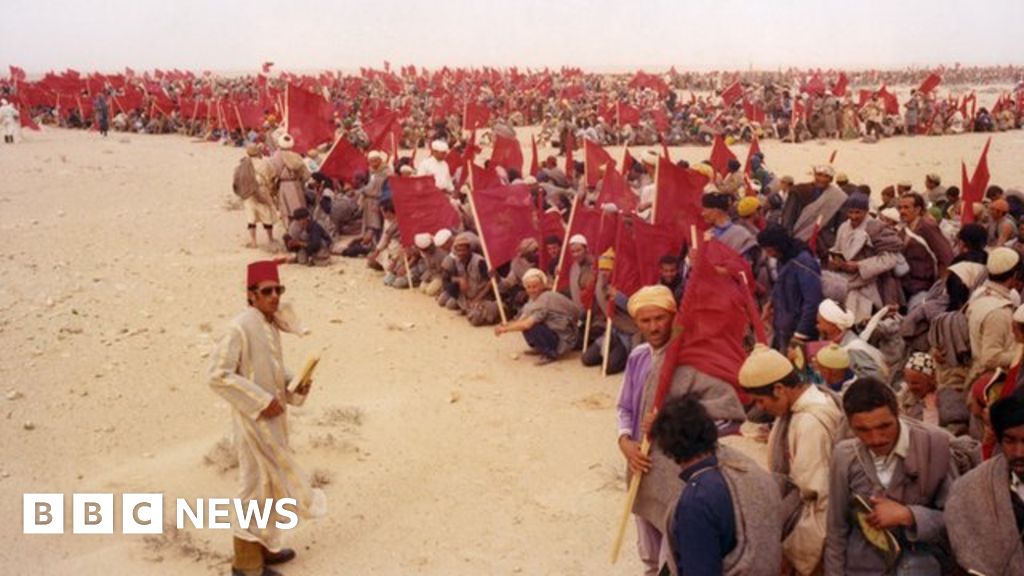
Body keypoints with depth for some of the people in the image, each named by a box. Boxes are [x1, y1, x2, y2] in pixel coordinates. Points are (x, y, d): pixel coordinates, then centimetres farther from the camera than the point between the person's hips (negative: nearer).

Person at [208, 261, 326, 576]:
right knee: (257, 485, 1)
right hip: (254, 419, -9)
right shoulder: (240, 328, -20)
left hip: (273, 416, 9)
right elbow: (218, 376, -24)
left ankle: (264, 546, 36)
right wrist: (261, 401, -22)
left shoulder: (271, 324, 5)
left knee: (273, 481, 19)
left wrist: (293, 388, 1)